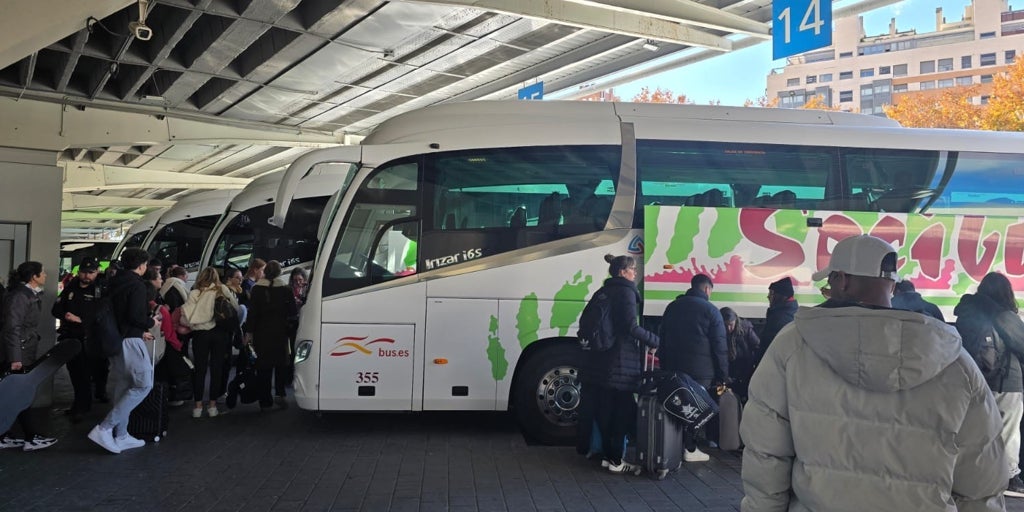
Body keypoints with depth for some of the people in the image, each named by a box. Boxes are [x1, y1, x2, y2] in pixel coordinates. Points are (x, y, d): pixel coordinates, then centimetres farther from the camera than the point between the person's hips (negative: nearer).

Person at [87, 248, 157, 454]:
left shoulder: (114, 283, 14)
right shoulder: (137, 284, -13)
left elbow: (115, 313, 17)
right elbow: (135, 316, -22)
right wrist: (151, 322, -2)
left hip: (114, 340, 9)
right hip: (129, 340, -9)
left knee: (123, 386, 14)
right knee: (144, 384, -4)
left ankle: (121, 436, 17)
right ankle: (104, 428, -10)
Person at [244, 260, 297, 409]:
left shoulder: (257, 288, -2)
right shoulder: (285, 288, -4)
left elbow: (252, 312, -3)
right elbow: (293, 310, -1)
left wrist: (249, 332, 0)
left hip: (262, 332, 1)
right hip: (280, 332, -1)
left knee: (263, 365, 6)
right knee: (281, 363, 11)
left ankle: (265, 400, 8)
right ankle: (279, 393, -5)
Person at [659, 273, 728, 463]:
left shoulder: (672, 307, 12)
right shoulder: (710, 310, -5)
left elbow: (663, 339, 14)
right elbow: (719, 346, -7)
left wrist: (665, 366, 17)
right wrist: (723, 374, -2)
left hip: (672, 368, 5)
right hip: (701, 370, -5)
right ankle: (690, 449, 4)